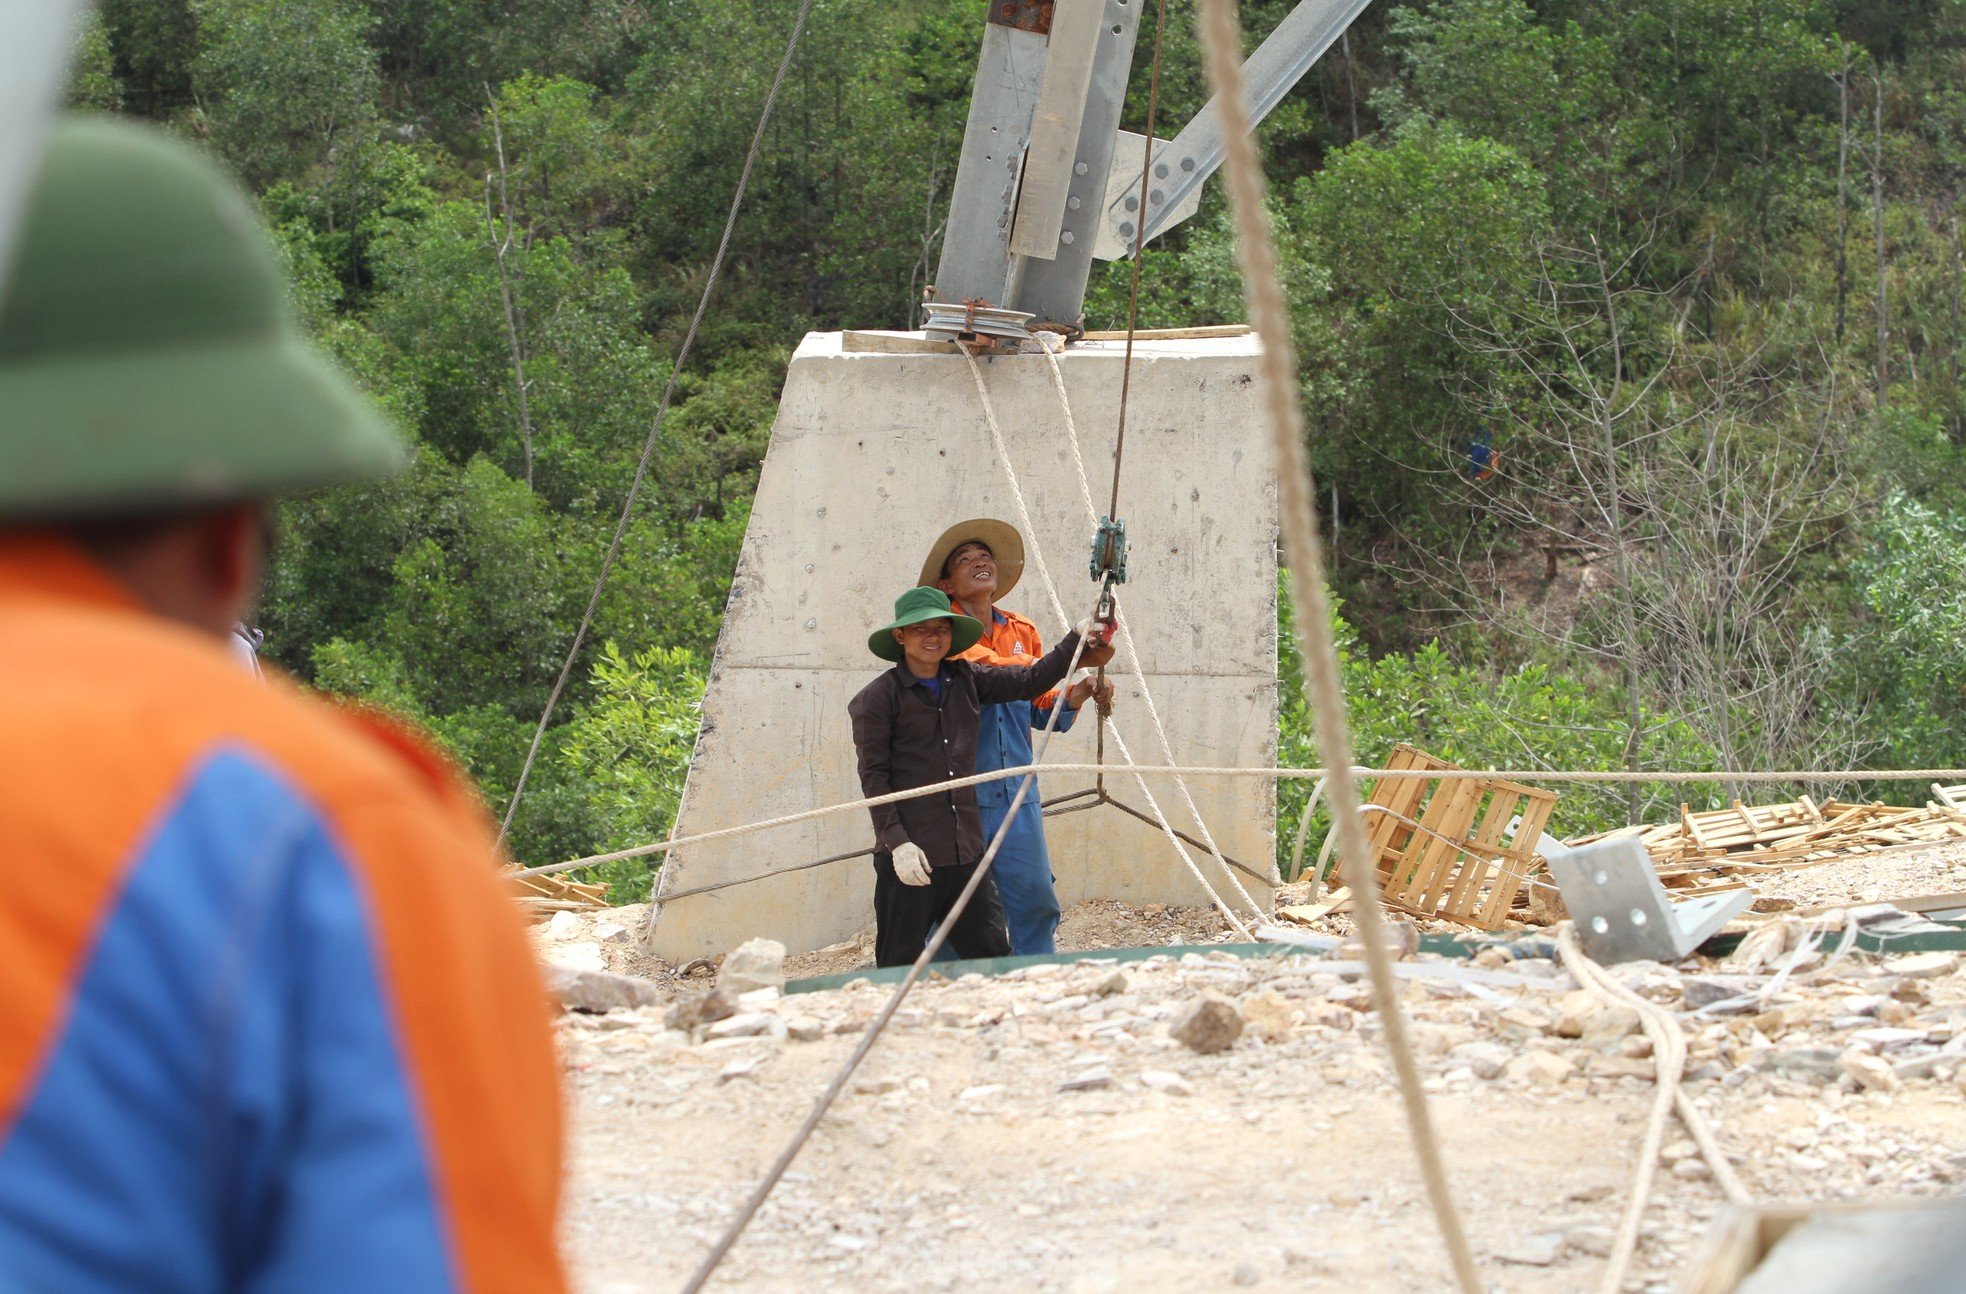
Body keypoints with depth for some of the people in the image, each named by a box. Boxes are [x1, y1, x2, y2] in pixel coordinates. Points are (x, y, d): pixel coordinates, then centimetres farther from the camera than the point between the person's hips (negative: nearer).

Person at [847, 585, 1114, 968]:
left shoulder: (966, 681, 12)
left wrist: (1077, 641, 1)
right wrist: (896, 841, -14)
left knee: (992, 954, 3)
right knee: (900, 967, -1)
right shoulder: (879, 698, -3)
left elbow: (1030, 681, 12)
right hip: (909, 856, -5)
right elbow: (873, 775, -7)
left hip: (965, 852, 5)